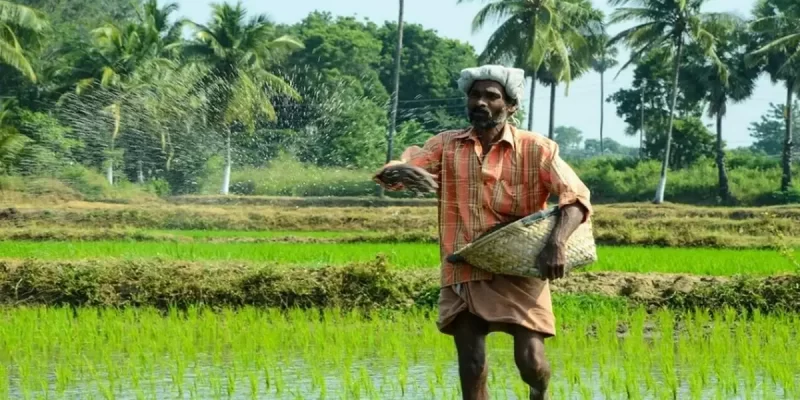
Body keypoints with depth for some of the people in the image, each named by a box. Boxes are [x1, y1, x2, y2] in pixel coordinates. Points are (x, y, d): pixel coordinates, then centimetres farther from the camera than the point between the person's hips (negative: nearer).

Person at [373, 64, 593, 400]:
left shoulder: (536, 150, -3)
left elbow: (576, 196, -10)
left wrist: (556, 242, -29)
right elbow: (389, 174, -3)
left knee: (530, 360, -8)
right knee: (471, 369, -1)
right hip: (463, 275, 2)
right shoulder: (446, 145, 4)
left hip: (519, 273, -2)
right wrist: (401, 173, -30)